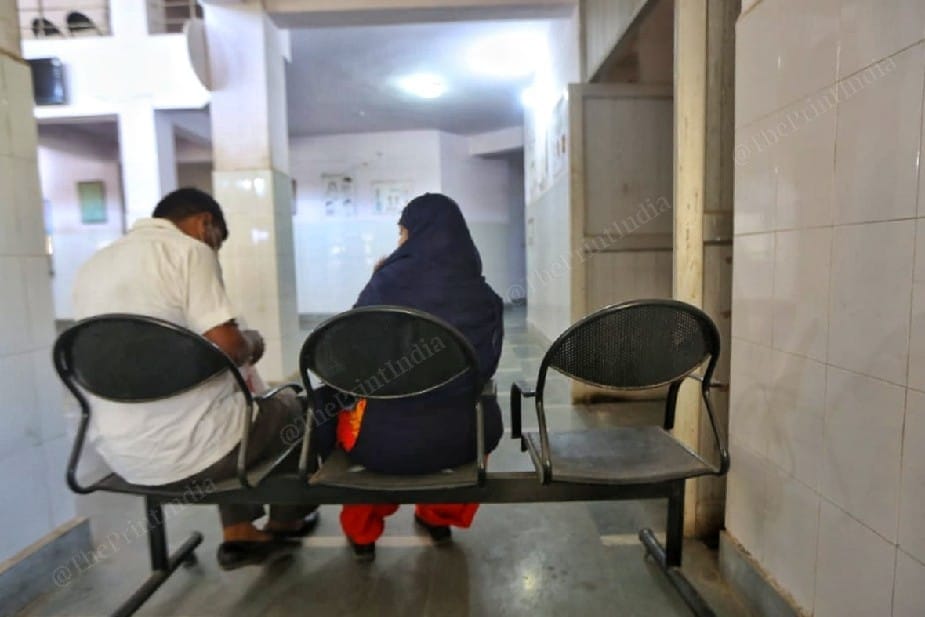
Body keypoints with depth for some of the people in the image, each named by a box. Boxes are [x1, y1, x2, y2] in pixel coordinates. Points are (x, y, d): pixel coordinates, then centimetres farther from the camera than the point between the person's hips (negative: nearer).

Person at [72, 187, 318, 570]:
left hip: (119, 455, 8)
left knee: (230, 394, 32)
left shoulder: (92, 266, 11)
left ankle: (239, 535, 30)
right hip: (190, 451, -7)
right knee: (292, 407, 20)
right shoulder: (188, 250, -13)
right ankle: (285, 523, 38)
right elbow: (227, 346, -22)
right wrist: (252, 343, 1)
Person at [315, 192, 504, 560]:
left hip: (381, 439, -1)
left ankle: (362, 531, 45)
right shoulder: (481, 295, -6)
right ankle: (440, 517, 51)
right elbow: (485, 368, 8)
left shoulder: (386, 283, -12)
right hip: (460, 436, 2)